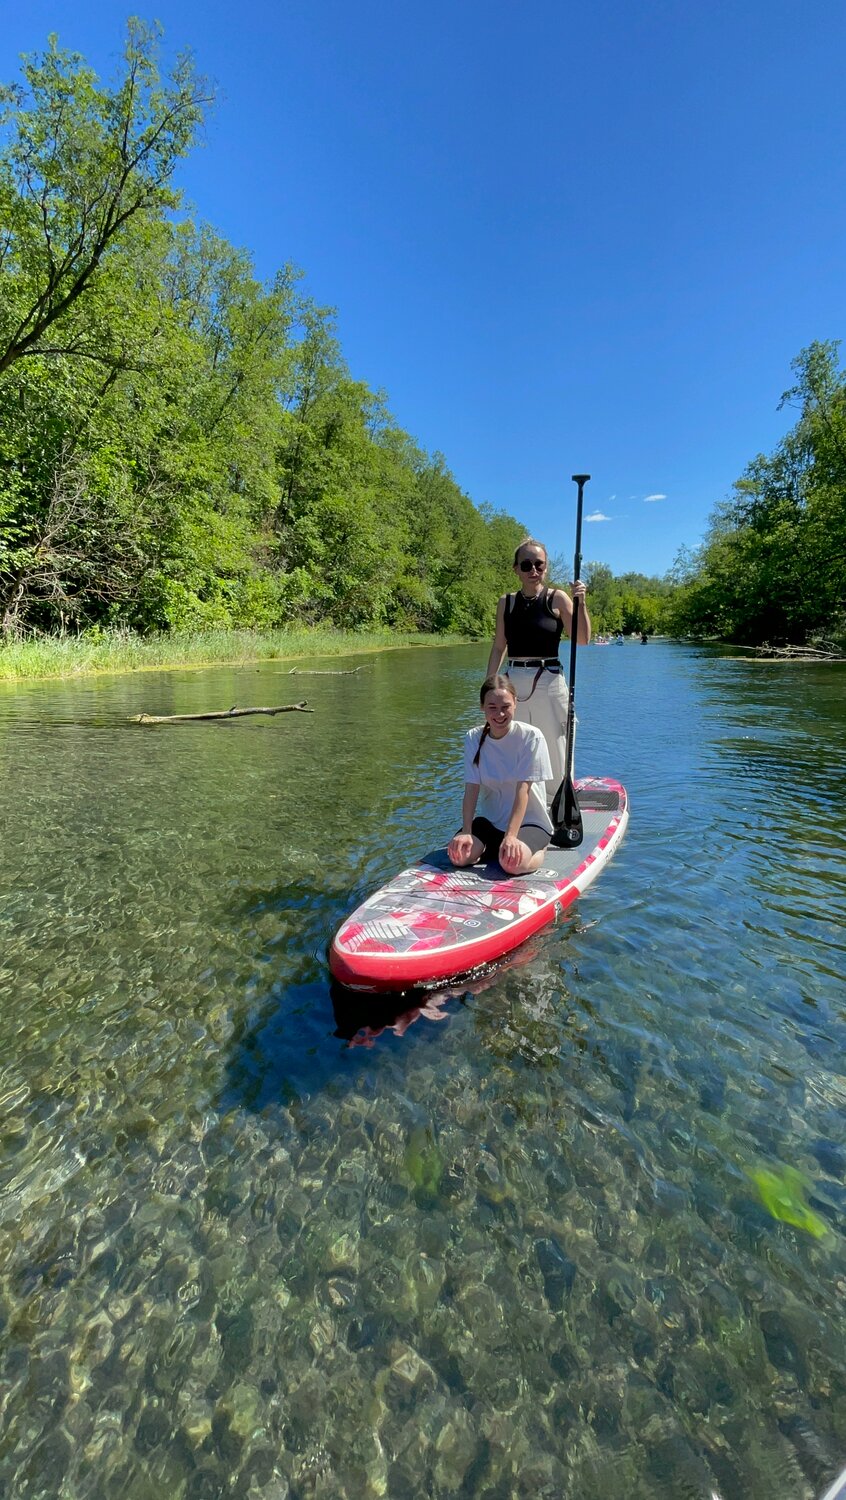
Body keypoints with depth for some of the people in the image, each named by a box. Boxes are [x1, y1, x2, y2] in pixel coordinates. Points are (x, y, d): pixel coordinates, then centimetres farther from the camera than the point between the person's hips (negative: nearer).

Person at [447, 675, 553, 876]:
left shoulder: (531, 736, -14)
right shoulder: (473, 738, -3)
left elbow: (523, 790, -20)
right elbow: (471, 788, -8)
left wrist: (511, 836, -28)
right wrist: (466, 832, -20)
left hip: (529, 822, -3)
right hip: (490, 821, 4)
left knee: (513, 862, -33)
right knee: (458, 854, -23)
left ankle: (539, 852, 3)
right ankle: (492, 848, 9)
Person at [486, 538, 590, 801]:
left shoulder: (557, 599, 0)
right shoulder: (506, 602, 8)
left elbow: (583, 640, -6)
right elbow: (498, 647, 12)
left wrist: (581, 603, -18)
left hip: (549, 682, -3)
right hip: (513, 683, 3)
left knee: (553, 751, 3)